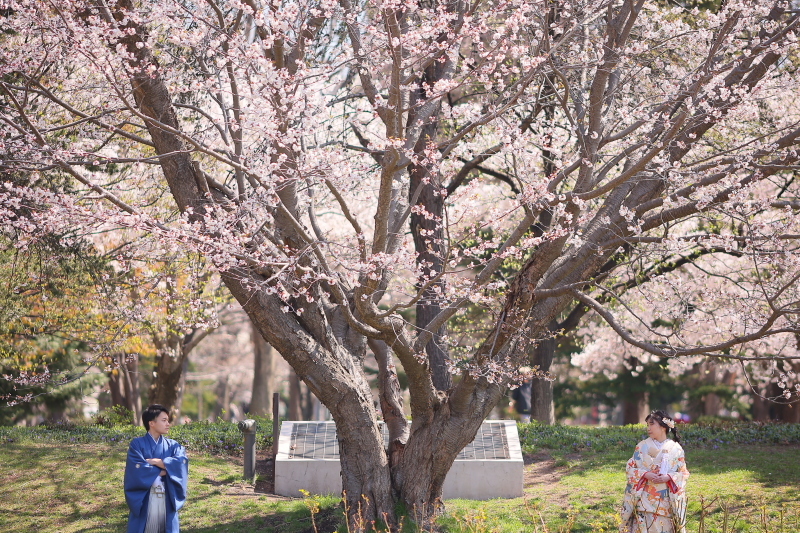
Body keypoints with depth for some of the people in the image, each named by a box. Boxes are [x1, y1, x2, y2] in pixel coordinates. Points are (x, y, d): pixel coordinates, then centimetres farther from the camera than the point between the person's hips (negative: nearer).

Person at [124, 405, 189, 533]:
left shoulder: (172, 445, 9)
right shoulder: (137, 444, -1)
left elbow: (182, 462, -10)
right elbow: (137, 470, -15)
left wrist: (154, 462, -13)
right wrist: (165, 470, -8)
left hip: (167, 500, 3)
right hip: (144, 500, -3)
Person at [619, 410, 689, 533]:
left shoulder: (675, 449, 3)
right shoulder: (642, 447, 4)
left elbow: (683, 473, 4)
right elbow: (630, 468, 4)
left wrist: (668, 477, -15)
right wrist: (646, 475, -13)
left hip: (666, 500, 0)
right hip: (645, 499, 0)